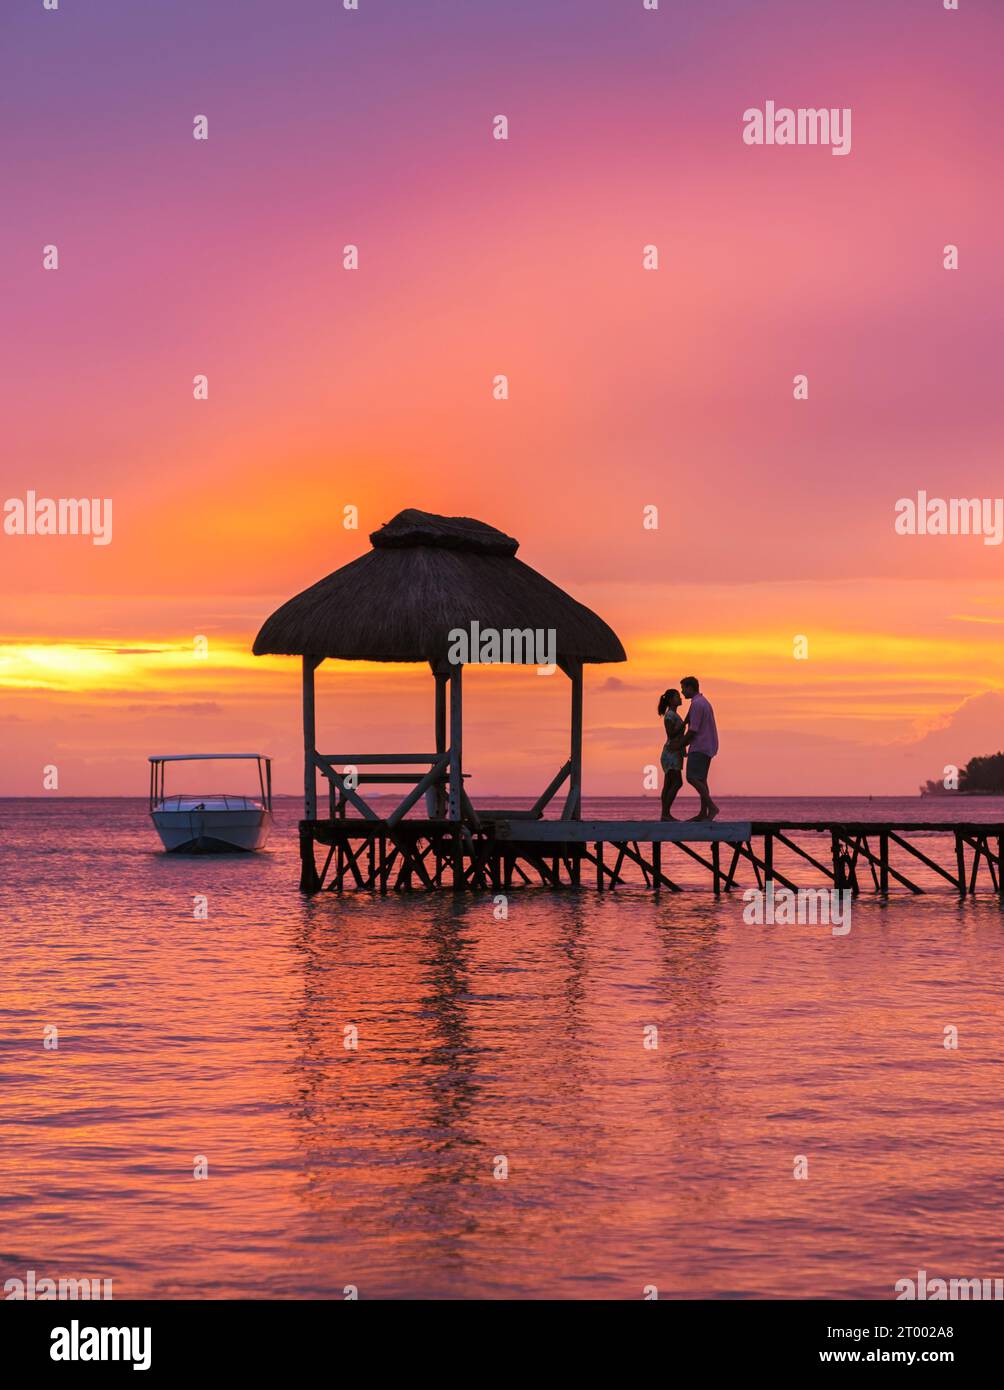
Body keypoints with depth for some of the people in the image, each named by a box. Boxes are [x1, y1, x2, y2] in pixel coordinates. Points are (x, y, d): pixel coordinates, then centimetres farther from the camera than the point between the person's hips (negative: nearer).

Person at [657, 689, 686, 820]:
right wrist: (685, 722, -18)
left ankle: (665, 814, 1)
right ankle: (666, 813, -18)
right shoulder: (669, 715, -12)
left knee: (668, 785, 4)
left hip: (674, 753, 10)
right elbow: (671, 734, -19)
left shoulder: (673, 715, 18)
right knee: (677, 783, -16)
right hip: (671, 753, -10)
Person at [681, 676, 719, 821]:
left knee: (692, 778, -15)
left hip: (700, 747, -10)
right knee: (700, 779, 10)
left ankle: (712, 807, -21)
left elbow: (693, 730, -17)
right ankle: (703, 813, 8)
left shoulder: (696, 704, -14)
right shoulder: (704, 702, 19)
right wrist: (684, 744, 20)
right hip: (707, 747, 10)